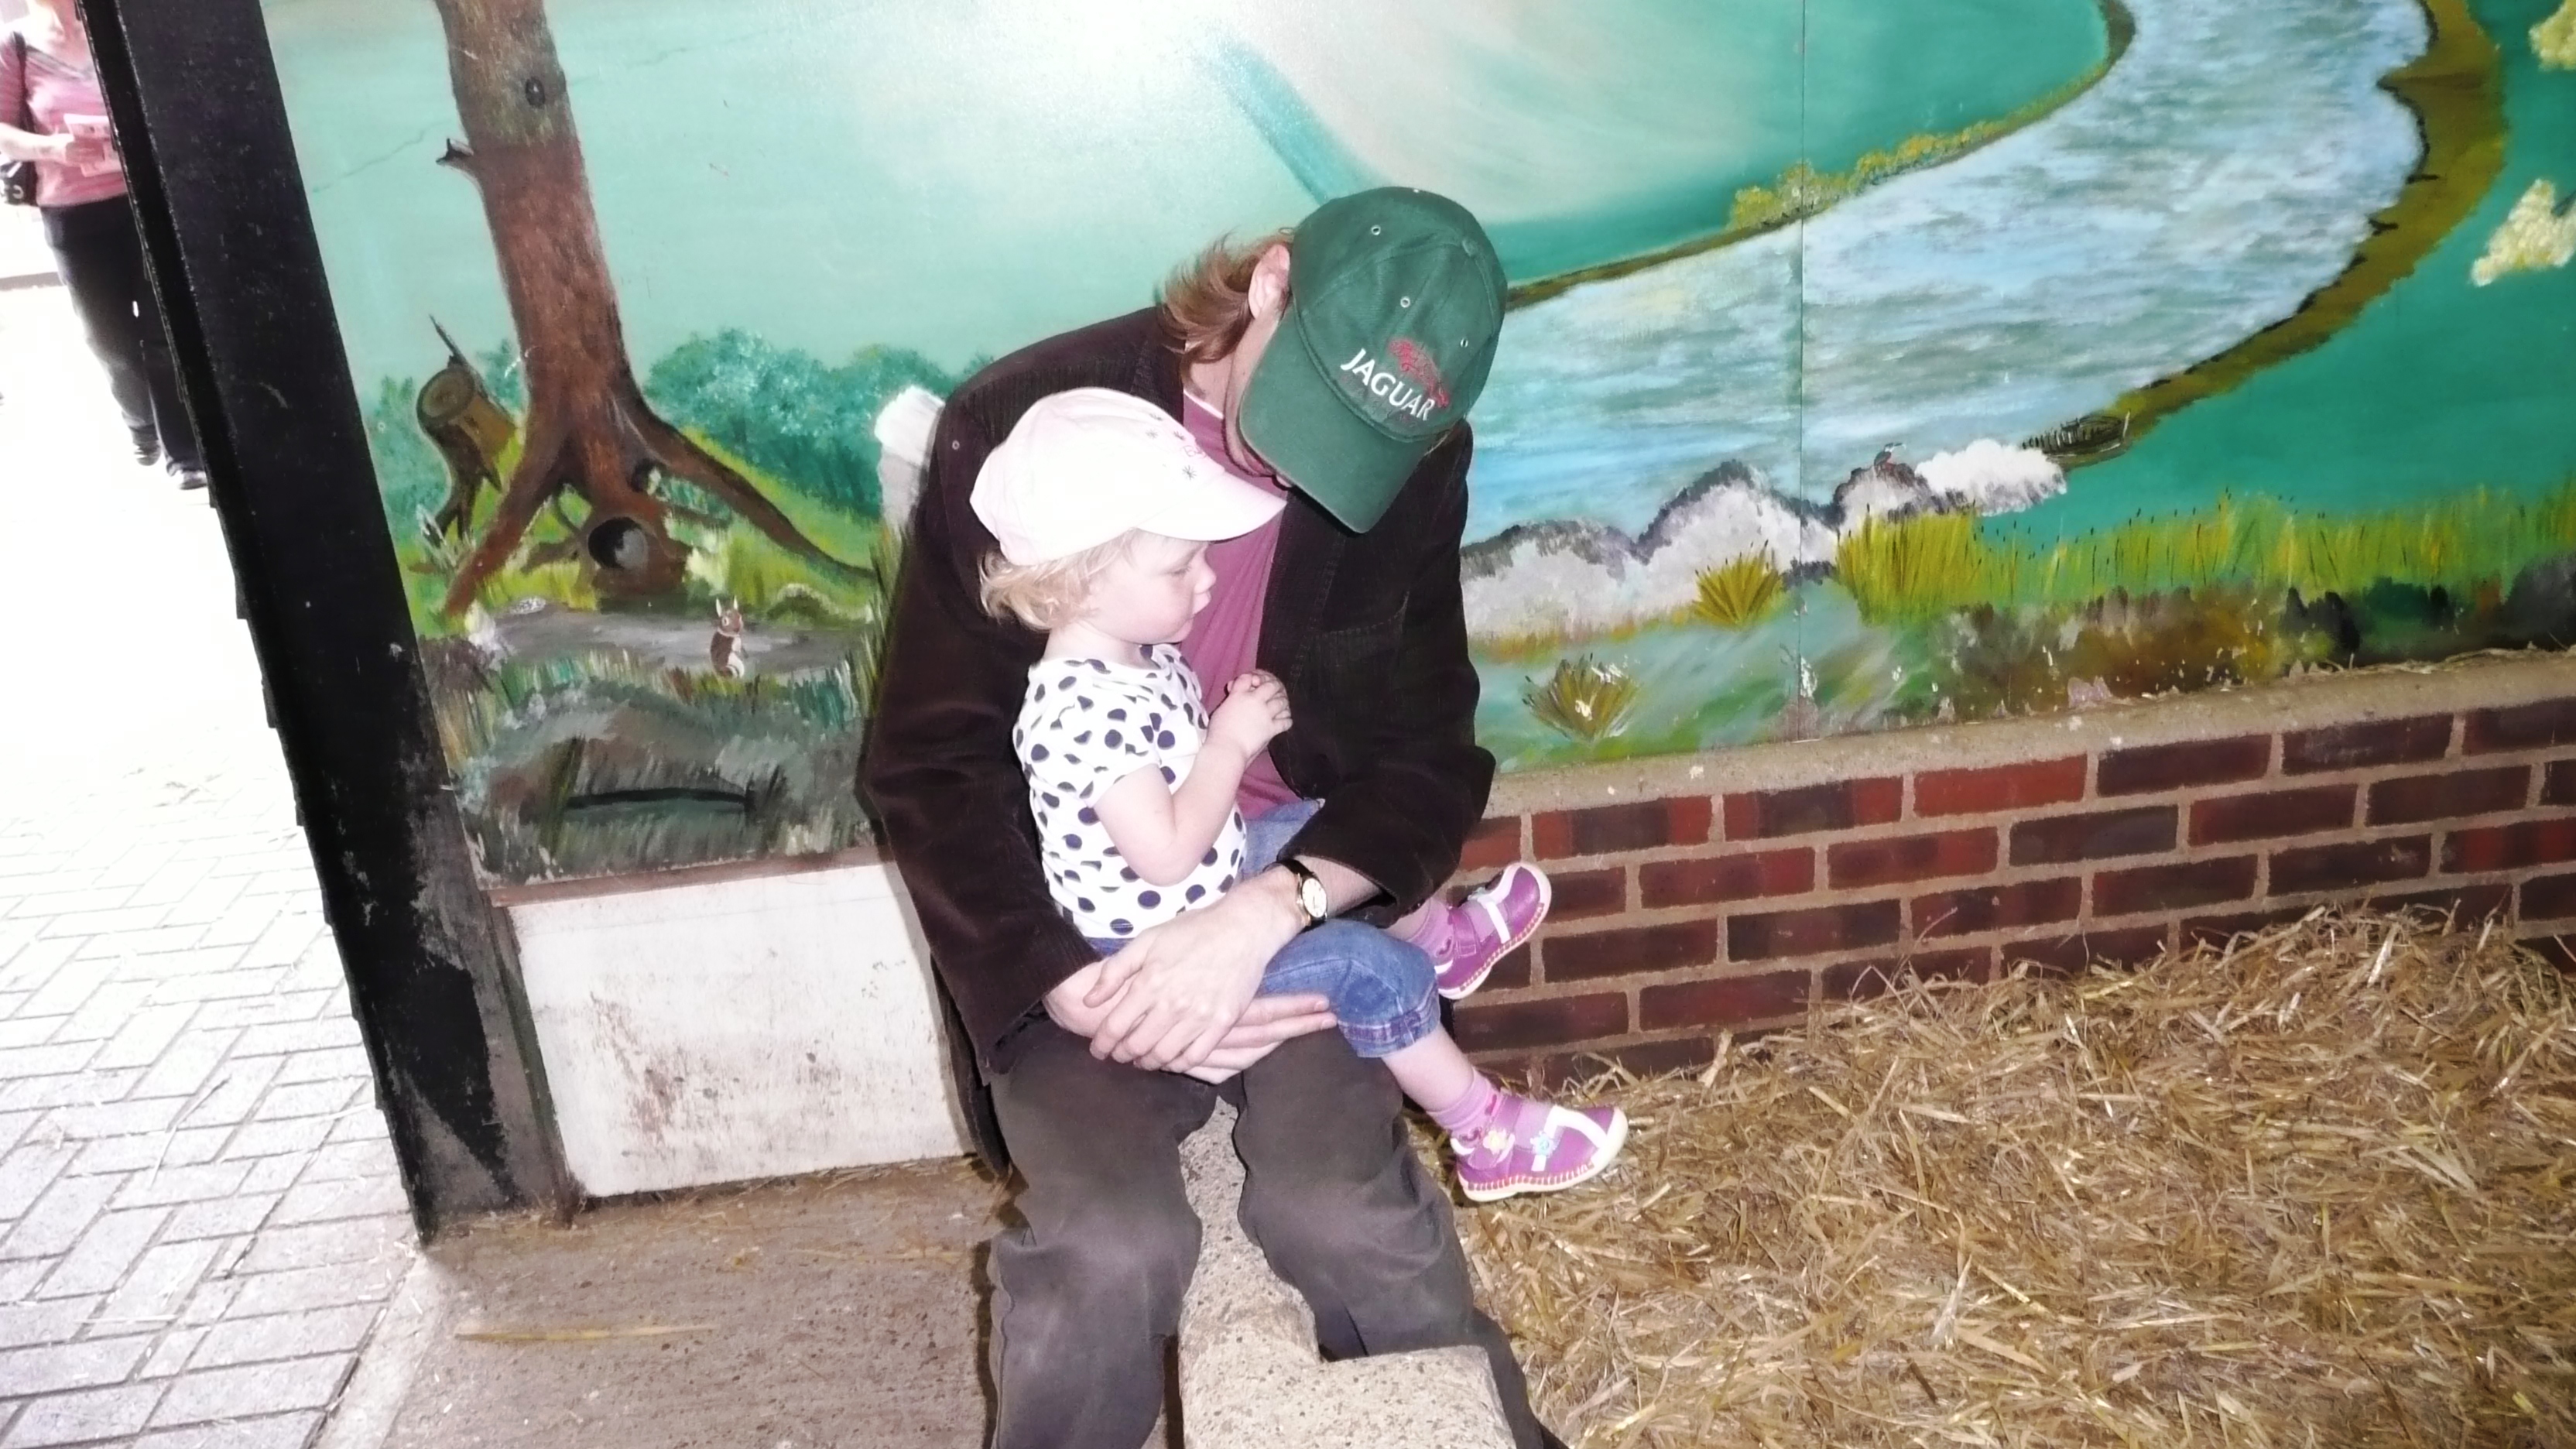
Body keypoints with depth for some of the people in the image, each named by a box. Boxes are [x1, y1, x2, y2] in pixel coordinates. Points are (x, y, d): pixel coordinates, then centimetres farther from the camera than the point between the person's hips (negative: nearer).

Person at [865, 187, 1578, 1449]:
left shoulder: (1414, 466, -6)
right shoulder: (1021, 427, -14)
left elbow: (1427, 755, -4)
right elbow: (930, 763, -10)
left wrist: (1269, 910, -23)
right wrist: (1068, 985, -21)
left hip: (1296, 889, 2)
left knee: (1341, 1209, -21)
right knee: (1112, 1245, -23)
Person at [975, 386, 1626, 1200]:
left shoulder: (1137, 653, -2)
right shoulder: (1085, 708, -33)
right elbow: (1166, 854, -35)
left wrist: (1236, 714, -7)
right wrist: (1234, 742, -25)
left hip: (1218, 878, 10)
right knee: (1376, 972, -11)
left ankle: (1449, 939, 46)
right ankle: (1488, 1139, 6)